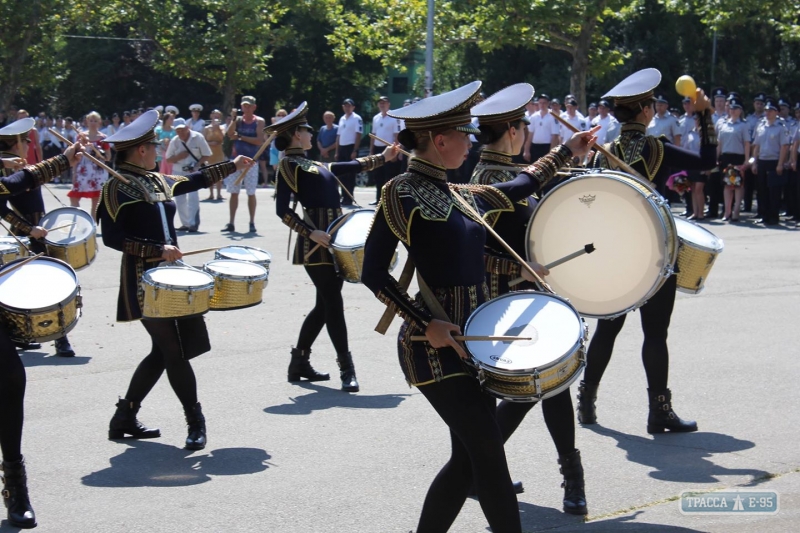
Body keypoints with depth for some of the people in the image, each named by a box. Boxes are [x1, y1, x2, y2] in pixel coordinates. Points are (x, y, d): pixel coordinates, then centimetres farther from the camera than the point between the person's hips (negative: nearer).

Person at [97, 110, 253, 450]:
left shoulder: (157, 181, 11)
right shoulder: (117, 188, -12)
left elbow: (193, 181, 28)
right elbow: (112, 238, -17)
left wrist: (232, 165, 34)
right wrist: (157, 250, -22)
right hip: (144, 282, -9)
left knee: (164, 351, 11)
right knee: (173, 350, -6)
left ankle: (125, 418, 21)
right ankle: (195, 421, 6)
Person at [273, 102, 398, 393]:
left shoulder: (314, 166, 19)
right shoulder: (289, 165, -6)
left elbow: (352, 166, 28)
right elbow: (282, 209, -13)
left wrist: (382, 158, 25)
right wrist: (310, 232, -21)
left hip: (334, 238, 9)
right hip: (317, 243, -9)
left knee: (325, 304, 12)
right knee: (332, 303, -8)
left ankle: (299, 362, 20)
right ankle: (346, 369, -6)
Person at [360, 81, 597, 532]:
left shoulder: (458, 195, 12)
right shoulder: (401, 194, -10)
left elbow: (515, 190, 30)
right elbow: (373, 273, -12)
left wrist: (565, 152, 36)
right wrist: (426, 322, -19)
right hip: (436, 344, -8)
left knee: (470, 457, 11)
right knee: (489, 453, -8)